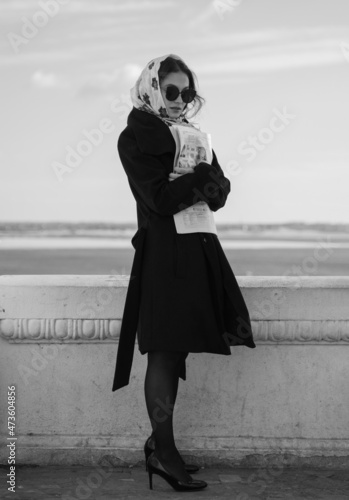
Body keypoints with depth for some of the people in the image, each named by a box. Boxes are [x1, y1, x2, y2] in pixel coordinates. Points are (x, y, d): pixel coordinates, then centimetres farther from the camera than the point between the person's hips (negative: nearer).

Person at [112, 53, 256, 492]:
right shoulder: (135, 137, -3)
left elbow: (219, 193, 10)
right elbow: (161, 198, -14)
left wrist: (198, 181, -11)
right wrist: (203, 177, -7)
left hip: (198, 249, 7)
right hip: (164, 252, -7)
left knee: (176, 350, 8)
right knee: (166, 351, -7)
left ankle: (160, 443, 15)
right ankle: (163, 452, -2)